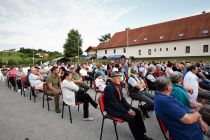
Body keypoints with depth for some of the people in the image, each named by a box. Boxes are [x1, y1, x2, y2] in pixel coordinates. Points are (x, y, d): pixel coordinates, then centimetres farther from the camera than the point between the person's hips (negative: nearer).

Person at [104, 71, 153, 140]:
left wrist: (129, 108, -3)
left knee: (137, 112, 1)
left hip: (120, 105, 9)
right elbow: (114, 103, -24)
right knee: (131, 117, -24)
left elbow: (122, 99, 9)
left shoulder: (118, 85, 4)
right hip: (112, 109, -9)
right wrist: (127, 111, -22)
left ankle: (141, 134, 10)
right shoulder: (109, 88, -22)